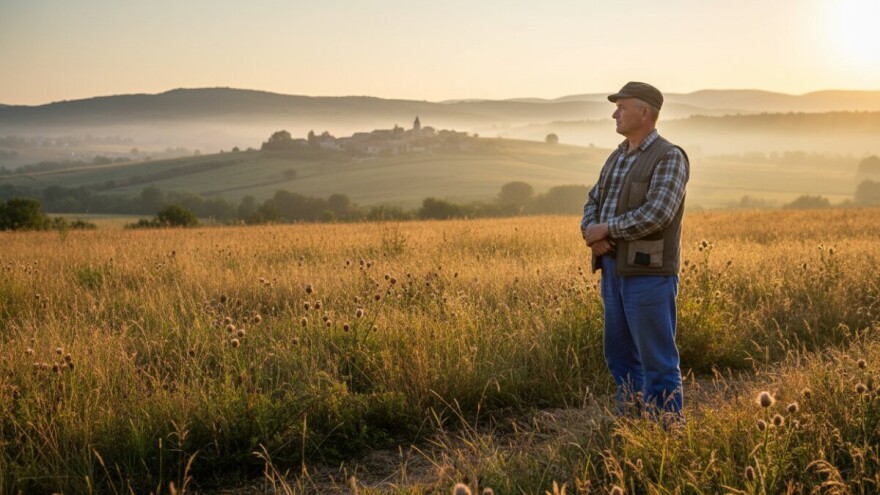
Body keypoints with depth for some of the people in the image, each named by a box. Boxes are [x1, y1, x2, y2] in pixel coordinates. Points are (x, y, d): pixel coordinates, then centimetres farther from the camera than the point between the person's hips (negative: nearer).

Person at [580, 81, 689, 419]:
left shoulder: (670, 158, -11)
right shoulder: (618, 158, 16)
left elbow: (656, 214, -23)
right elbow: (593, 203, 12)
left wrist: (607, 229, -15)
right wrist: (591, 232, -10)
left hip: (649, 272, -8)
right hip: (615, 270, 8)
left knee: (657, 360, -3)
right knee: (620, 356, 13)